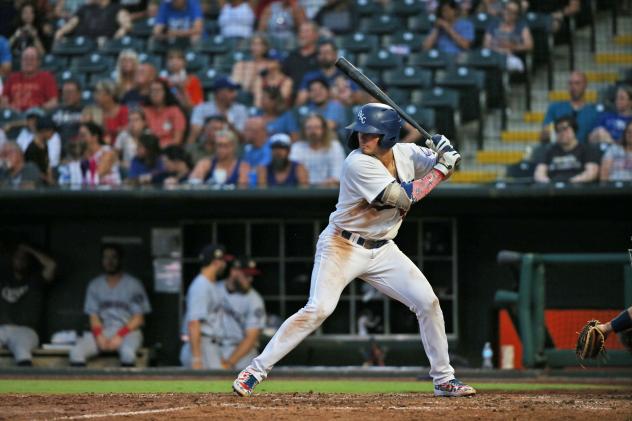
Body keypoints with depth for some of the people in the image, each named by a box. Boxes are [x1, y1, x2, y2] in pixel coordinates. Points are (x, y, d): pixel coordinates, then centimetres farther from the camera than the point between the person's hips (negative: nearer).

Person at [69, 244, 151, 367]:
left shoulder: (133, 284, 2)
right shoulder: (95, 285, 12)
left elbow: (138, 318, -1)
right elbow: (93, 316, 9)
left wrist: (119, 337, -14)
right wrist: (100, 336, -11)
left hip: (128, 330, -3)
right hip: (102, 332, 3)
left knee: (127, 352, -40)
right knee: (76, 351, -27)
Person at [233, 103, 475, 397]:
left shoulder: (406, 153, -2)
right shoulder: (359, 164, -23)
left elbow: (442, 164, 10)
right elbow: (401, 198, -28)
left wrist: (444, 151, -14)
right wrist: (440, 169, -22)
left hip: (382, 250, 6)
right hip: (343, 248, -6)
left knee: (428, 303, 0)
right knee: (317, 310, -19)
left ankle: (443, 379, 13)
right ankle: (256, 370, -13)